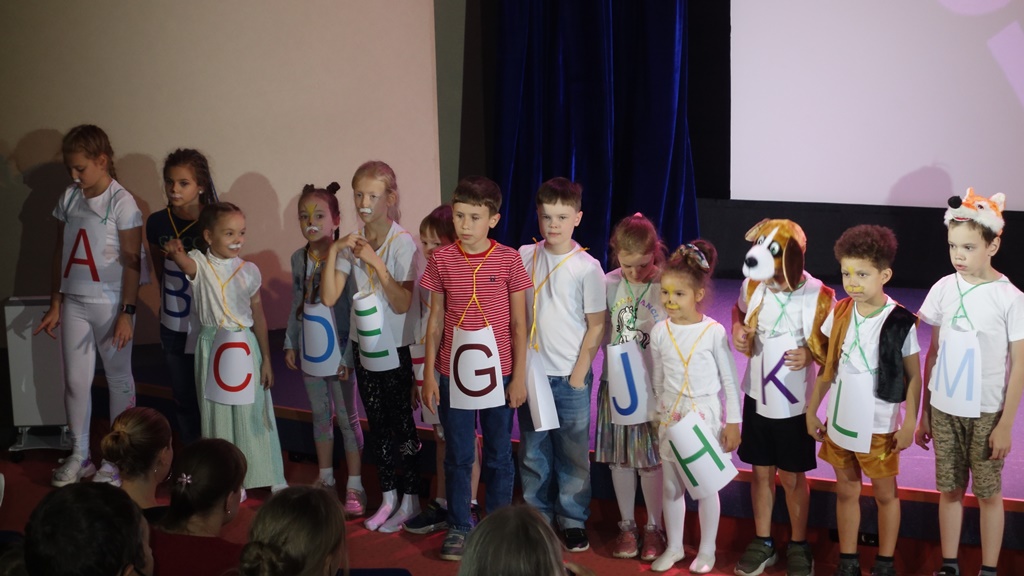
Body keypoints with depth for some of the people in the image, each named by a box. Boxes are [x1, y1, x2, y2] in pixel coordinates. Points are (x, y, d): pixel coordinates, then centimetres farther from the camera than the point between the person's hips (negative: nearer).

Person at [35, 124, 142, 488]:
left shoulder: (122, 203, -11)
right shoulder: (69, 198, 4)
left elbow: (131, 262, -11)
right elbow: (61, 253, 10)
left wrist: (127, 313, -14)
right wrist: (55, 304, 8)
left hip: (110, 305, -5)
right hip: (74, 303, 5)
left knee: (118, 379, 8)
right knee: (75, 380, 9)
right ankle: (79, 455, 23)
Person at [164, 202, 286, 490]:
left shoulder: (249, 271, -1)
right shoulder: (200, 264, -7)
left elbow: (259, 318, 4)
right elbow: (187, 263, -34)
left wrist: (266, 360, 3)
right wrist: (176, 252, -58)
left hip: (244, 347, 1)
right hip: (212, 347, -1)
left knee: (252, 415, 8)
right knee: (217, 415, 7)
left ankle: (270, 477, 21)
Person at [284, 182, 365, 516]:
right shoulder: (299, 258, 3)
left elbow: (356, 310, -14)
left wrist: (349, 356, -15)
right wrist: (290, 343, 9)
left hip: (339, 353, -6)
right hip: (310, 352, 6)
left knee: (347, 419, 2)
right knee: (320, 416, 17)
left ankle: (354, 487, 10)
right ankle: (325, 479, 30)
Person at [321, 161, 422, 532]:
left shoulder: (402, 242, -14)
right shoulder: (352, 243, -1)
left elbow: (402, 304, -21)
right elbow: (329, 297, -7)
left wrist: (375, 261, -27)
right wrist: (334, 251, -16)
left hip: (395, 348, -5)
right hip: (363, 345, 5)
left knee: (401, 424, 3)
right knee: (377, 424, 13)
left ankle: (410, 500, 18)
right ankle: (388, 497, 26)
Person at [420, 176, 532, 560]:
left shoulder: (509, 260, -5)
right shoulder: (441, 260, -2)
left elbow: (519, 323, -1)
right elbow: (435, 321, 3)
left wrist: (519, 376, -3)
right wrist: (429, 374, 1)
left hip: (497, 372, -1)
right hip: (453, 372, 1)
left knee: (498, 455, 11)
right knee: (458, 456, 9)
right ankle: (458, 528, 21)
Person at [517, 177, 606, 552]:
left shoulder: (587, 267, -8)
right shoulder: (525, 257, 1)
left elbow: (596, 326, -5)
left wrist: (578, 375, -8)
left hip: (570, 376, -3)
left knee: (573, 453, 7)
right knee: (533, 451, 11)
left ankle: (573, 520, 19)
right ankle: (537, 515, 25)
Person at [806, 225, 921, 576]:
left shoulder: (900, 322, -15)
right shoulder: (839, 314, -3)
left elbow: (914, 377, -8)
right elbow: (828, 367, 5)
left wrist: (909, 422, -10)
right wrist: (811, 409, 6)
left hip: (879, 425, -4)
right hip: (840, 420, 4)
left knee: (885, 493, 12)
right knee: (846, 491, 15)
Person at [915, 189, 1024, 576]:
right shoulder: (943, 289, -2)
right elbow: (933, 353, 6)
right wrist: (923, 412, 8)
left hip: (986, 413, -3)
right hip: (944, 410, 3)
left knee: (988, 493, 8)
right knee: (949, 489, 12)